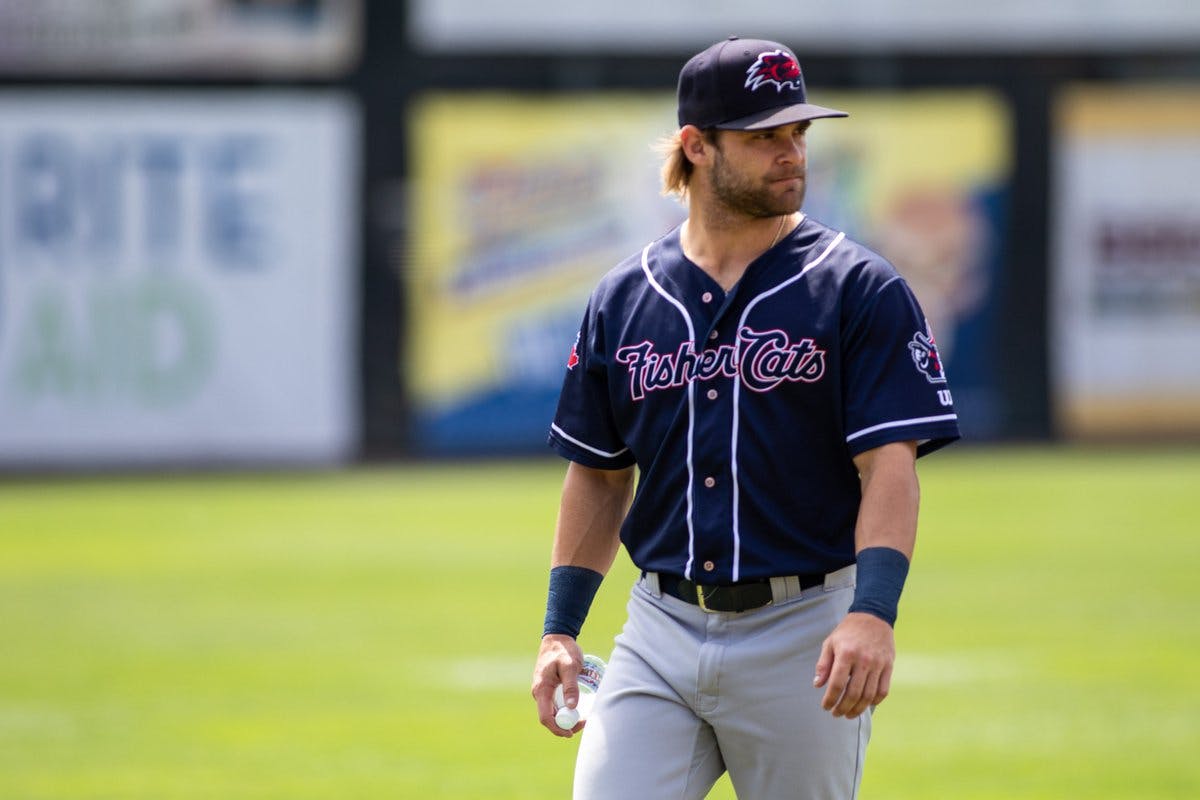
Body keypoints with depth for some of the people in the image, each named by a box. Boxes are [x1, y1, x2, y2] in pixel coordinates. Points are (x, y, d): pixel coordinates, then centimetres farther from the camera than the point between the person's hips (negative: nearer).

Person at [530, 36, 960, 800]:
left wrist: (874, 614, -25)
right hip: (660, 634, 3)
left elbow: (890, 467, -11)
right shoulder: (623, 299, 9)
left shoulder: (861, 291, -3)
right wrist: (560, 630, 9)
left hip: (804, 640, -3)